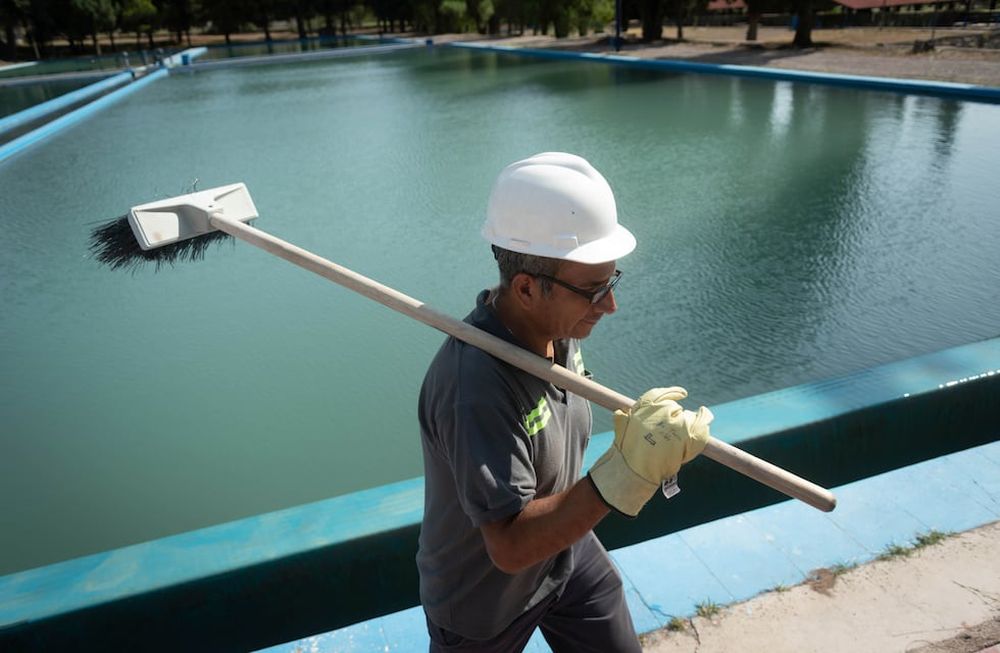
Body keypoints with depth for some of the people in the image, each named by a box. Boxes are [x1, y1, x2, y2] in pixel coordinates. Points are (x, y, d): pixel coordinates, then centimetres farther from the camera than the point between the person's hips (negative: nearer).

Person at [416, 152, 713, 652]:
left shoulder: (557, 326, -12)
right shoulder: (474, 385, -39)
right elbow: (511, 547, -37)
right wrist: (626, 473, -46)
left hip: (566, 551, 7)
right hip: (482, 599, -6)